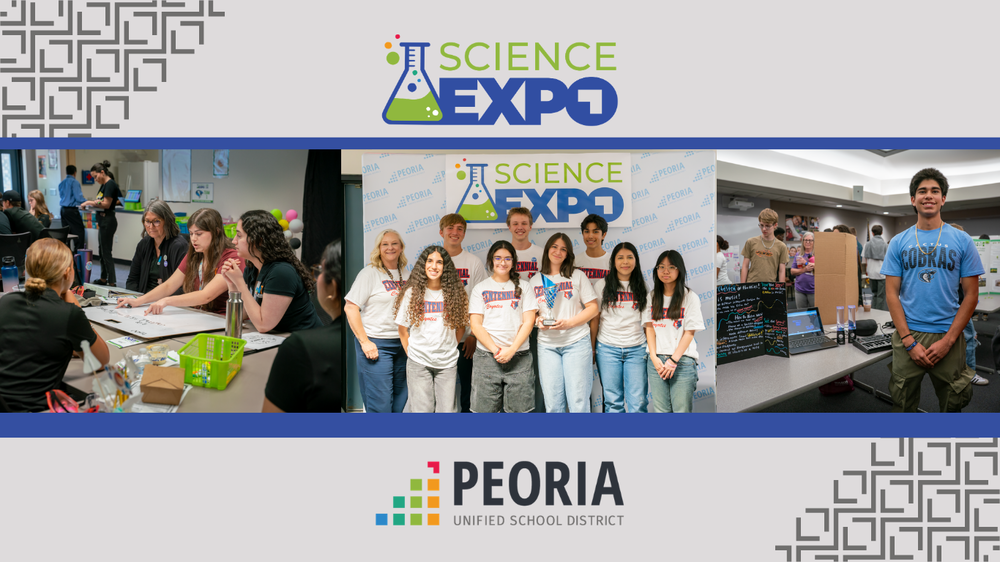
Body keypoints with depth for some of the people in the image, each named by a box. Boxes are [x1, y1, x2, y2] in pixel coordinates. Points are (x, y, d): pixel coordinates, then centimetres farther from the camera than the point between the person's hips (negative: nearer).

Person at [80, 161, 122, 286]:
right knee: (102, 250, 16)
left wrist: (91, 202, -12)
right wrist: (91, 203, 0)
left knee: (106, 252, -7)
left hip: (108, 221, -10)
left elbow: (106, 204, -19)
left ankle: (112, 282, -3)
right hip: (103, 221, 10)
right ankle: (103, 279, 25)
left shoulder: (110, 184, -14)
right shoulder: (104, 185, 16)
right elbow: (101, 202, 17)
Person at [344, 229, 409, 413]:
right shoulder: (369, 273, -6)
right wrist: (364, 341, -14)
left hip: (402, 343, 6)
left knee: (400, 402, 11)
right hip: (376, 344, -6)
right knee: (380, 405, -5)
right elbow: (350, 308, -10)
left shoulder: (405, 274, 11)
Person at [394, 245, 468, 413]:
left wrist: (449, 347, 5)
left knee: (448, 409, 4)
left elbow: (461, 326, 11)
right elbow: (402, 329, 5)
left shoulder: (455, 293, 1)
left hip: (448, 362, 1)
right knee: (422, 409, 2)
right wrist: (411, 353, 4)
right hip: (419, 362, -1)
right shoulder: (412, 292, -1)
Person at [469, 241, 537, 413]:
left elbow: (529, 321, 3)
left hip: (519, 357, 0)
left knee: (520, 408, -2)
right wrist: (496, 350, -10)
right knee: (485, 408, 0)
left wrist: (511, 350, -10)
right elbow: (475, 325, 2)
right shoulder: (480, 289, 9)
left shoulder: (523, 287, 10)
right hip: (487, 357, 0)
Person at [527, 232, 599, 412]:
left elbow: (593, 308, 2)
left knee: (578, 401, -5)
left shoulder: (577, 276, 5)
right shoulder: (535, 281, 11)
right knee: (553, 403, 1)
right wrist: (537, 321, -8)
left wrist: (569, 323, -12)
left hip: (576, 342, -2)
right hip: (547, 345, 2)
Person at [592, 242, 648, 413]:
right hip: (608, 348, -1)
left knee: (638, 402, -1)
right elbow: (594, 319, 5)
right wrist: (591, 348, 1)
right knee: (613, 401, 3)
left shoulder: (642, 287, 8)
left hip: (637, 348, 1)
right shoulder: (602, 285, 4)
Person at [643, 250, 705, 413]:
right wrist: (654, 357, -6)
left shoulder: (690, 297, 1)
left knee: (682, 409, -5)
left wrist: (673, 360, -11)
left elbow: (689, 332, -4)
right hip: (656, 361, 3)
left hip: (682, 361, -3)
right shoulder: (651, 297, 12)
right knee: (660, 410, 3)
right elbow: (649, 328, 6)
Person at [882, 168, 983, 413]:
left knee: (952, 404, 11)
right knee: (903, 404, 8)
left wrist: (948, 340, -10)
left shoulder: (962, 241, 1)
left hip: (949, 338, 0)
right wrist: (909, 341, -9)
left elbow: (971, 295, 0)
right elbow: (892, 294, 1)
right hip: (908, 336, 0)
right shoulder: (898, 242, 4)